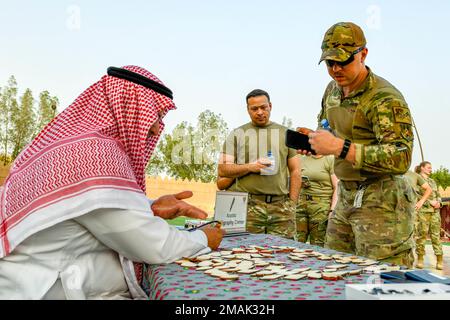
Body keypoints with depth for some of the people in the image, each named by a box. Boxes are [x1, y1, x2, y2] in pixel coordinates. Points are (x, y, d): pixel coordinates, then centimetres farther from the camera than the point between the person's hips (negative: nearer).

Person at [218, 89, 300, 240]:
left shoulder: (285, 133, 15)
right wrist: (250, 167, -11)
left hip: (281, 205, 2)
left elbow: (295, 171, 14)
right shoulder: (237, 134, 10)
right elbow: (222, 170, 4)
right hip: (247, 205, -1)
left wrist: (292, 204, 6)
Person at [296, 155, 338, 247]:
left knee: (317, 245, -1)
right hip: (301, 202, 4)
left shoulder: (330, 159, -2)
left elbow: (337, 188, -6)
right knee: (296, 241, -2)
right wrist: (300, 182, 3)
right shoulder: (303, 159, 15)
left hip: (321, 204, -4)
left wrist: (332, 210, -13)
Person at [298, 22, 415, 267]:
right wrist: (312, 141, 3)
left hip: (381, 203, -8)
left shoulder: (385, 98, -19)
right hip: (346, 198, 8)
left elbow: (400, 159, -28)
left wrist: (340, 147, -32)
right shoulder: (333, 89, 8)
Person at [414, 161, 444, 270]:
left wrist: (438, 203, -4)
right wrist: (430, 202, -16)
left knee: (436, 235, 0)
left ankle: (439, 261, 0)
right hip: (422, 211, -5)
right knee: (421, 234, -3)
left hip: (435, 211, 5)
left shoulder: (433, 181, 20)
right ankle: (420, 260, 6)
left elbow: (438, 196, 18)